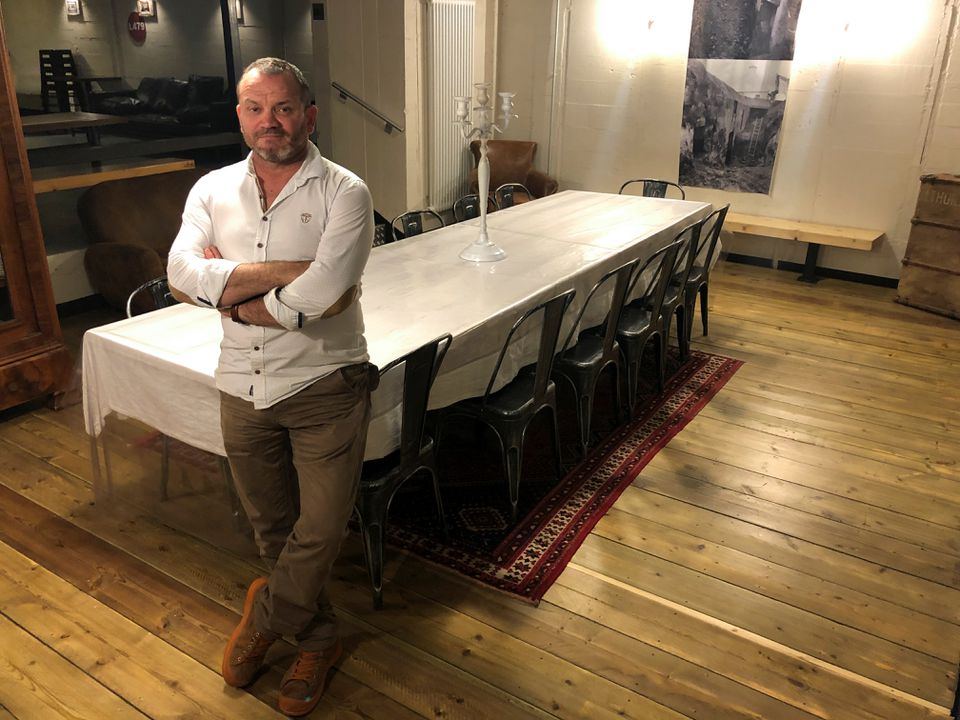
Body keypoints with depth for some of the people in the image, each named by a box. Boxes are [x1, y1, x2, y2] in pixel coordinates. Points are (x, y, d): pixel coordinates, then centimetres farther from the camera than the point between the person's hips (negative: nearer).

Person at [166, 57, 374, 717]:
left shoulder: (344, 193, -10)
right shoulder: (213, 190, 4)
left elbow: (323, 296, -25)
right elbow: (183, 274, -13)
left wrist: (233, 295, -11)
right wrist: (286, 272, -21)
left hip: (324, 384, -4)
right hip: (243, 388, 5)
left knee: (320, 532, 2)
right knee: (273, 529, 17)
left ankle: (265, 618, 34)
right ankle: (318, 641, 42)